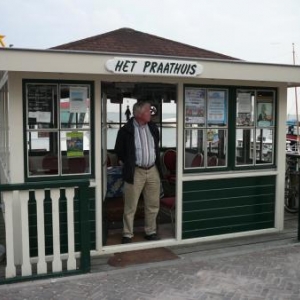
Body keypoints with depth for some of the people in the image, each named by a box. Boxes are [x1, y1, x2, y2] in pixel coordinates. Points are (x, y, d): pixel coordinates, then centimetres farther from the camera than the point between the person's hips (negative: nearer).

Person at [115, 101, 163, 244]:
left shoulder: (153, 127, 6)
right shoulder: (126, 130, -10)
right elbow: (119, 150, 3)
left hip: (153, 170, 5)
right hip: (135, 172, -5)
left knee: (153, 205, 12)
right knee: (130, 206, 3)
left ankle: (150, 232, 27)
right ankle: (127, 234, 16)